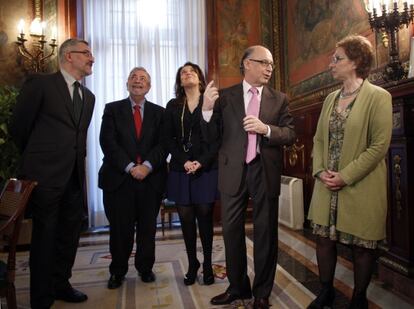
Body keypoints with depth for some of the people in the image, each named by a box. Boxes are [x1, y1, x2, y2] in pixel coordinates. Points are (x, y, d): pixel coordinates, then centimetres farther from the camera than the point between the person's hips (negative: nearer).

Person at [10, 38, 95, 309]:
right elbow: (18, 127, 0)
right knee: (45, 236, 5)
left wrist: (78, 159, 13)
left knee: (70, 233, 14)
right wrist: (38, 157, 9)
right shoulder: (40, 84, -5)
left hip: (74, 176, 6)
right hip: (46, 175, -6)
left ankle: (61, 284, 34)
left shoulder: (88, 96, 14)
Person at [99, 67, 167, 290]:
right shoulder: (112, 109, 8)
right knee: (120, 228, 6)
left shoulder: (159, 112, 11)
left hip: (151, 178, 1)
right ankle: (117, 271, 25)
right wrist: (130, 167, -14)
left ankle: (145, 268, 27)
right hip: (119, 178, -1)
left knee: (148, 227, 9)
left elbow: (163, 144, 1)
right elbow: (108, 142, -4)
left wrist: (148, 165, -14)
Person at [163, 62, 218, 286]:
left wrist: (202, 162, -12)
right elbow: (168, 139, 6)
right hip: (181, 169, 2)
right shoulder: (173, 106, 11)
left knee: (204, 216, 1)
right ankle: (192, 264, 20)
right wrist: (183, 161, -8)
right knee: (186, 217, 5)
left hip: (207, 169, -2)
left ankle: (207, 265, 17)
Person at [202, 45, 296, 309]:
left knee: (265, 233, 9)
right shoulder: (225, 96, 3)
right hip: (234, 171, 0)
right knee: (232, 231, 10)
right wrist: (207, 109, -18)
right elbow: (212, 135, 0)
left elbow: (291, 134, 0)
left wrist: (266, 128, -19)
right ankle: (238, 287, 31)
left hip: (265, 172, 0)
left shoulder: (279, 99, 5)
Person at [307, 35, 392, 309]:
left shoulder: (378, 97, -6)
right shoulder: (331, 98, 11)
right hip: (327, 185, 6)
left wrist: (346, 176, -16)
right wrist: (320, 171, -4)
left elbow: (379, 146, -13)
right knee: (324, 238, 11)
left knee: (362, 245, 8)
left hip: (360, 187, -5)